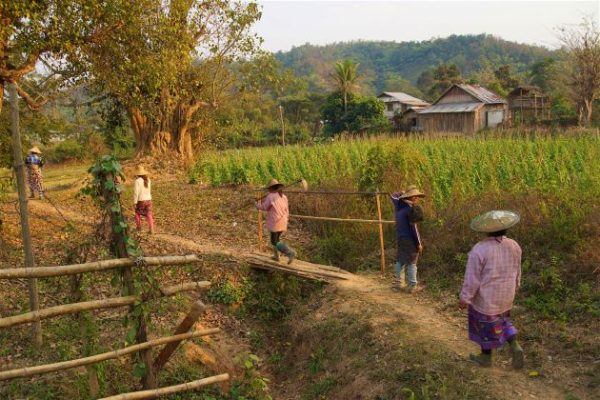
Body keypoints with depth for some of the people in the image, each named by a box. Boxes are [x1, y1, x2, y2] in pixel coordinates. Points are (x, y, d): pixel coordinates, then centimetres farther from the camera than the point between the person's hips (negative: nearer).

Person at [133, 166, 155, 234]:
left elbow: (136, 192, -17)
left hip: (141, 201, -4)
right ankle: (151, 230, 0)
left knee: (138, 213, 20)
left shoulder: (137, 181, -17)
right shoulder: (148, 180, 1)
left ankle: (139, 227, 34)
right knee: (149, 215, 5)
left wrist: (135, 202, -12)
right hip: (148, 200, 4)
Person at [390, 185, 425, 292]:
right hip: (410, 240, -7)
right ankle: (412, 286, 3)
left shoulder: (399, 205, 3)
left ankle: (399, 282, 23)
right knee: (412, 263, 0)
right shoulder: (411, 208, -17)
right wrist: (419, 243, -14)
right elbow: (414, 227, -18)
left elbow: (393, 196, 25)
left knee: (400, 260, 17)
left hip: (400, 238, 7)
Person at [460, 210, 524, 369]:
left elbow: (472, 278, -20)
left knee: (486, 325, 15)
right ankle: (515, 347, 12)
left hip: (485, 296, -5)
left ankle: (486, 357, 30)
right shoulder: (514, 246, -9)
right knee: (501, 320, 27)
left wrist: (464, 298, -9)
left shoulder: (479, 250, -26)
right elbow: (516, 271, 5)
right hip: (506, 294, 5)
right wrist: (514, 286, 22)